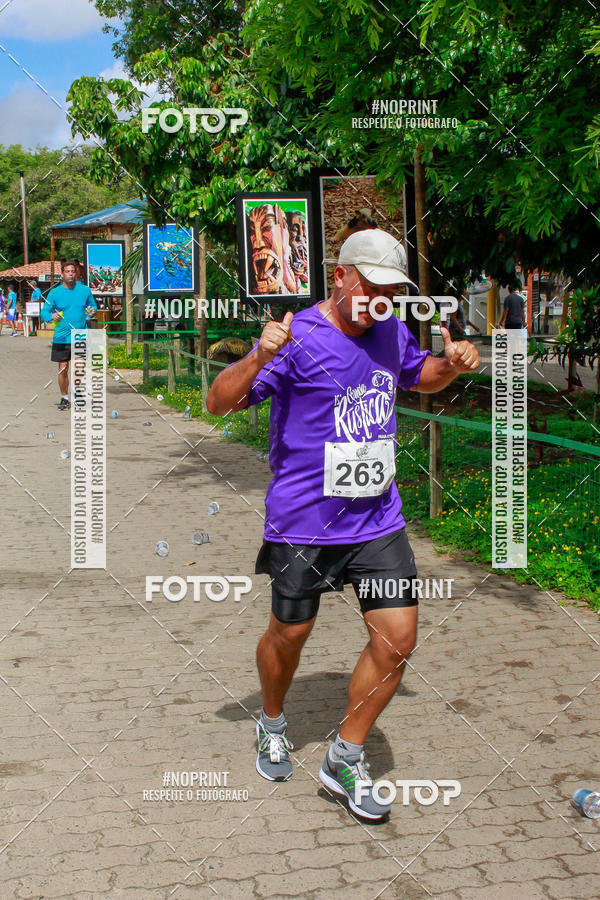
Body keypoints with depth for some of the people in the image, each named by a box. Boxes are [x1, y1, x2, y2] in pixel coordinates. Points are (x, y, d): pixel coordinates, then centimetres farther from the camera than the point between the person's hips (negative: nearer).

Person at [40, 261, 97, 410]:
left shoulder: (85, 290, 5)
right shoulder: (54, 293, 2)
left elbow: (93, 305, 20)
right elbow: (44, 312, 6)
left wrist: (92, 311, -4)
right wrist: (51, 316, -16)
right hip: (61, 338, 0)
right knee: (63, 370, 4)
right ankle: (64, 398, 18)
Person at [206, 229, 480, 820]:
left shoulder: (391, 334, 5)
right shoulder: (298, 338, -14)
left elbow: (421, 378, 27)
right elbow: (218, 403, -16)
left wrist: (452, 365, 4)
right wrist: (258, 358, -35)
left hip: (378, 521, 5)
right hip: (302, 522, -5)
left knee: (397, 638, -1)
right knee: (289, 634, 11)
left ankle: (345, 758, 17)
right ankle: (272, 723, 43)